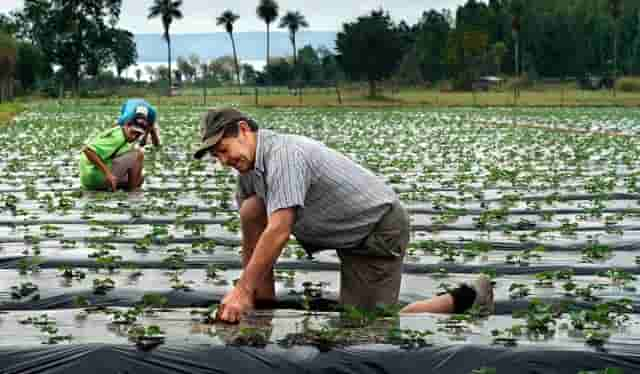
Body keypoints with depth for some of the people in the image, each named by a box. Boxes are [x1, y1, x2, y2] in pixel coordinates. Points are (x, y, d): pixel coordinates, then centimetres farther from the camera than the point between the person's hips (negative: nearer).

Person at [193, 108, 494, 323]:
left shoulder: (283, 154, -28)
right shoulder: (249, 168, 1)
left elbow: (278, 231, -34)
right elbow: (253, 232, 5)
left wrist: (242, 291, -32)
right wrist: (249, 291, 1)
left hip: (379, 230, -9)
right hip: (345, 233, 9)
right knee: (251, 211, -4)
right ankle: (263, 307, 5)